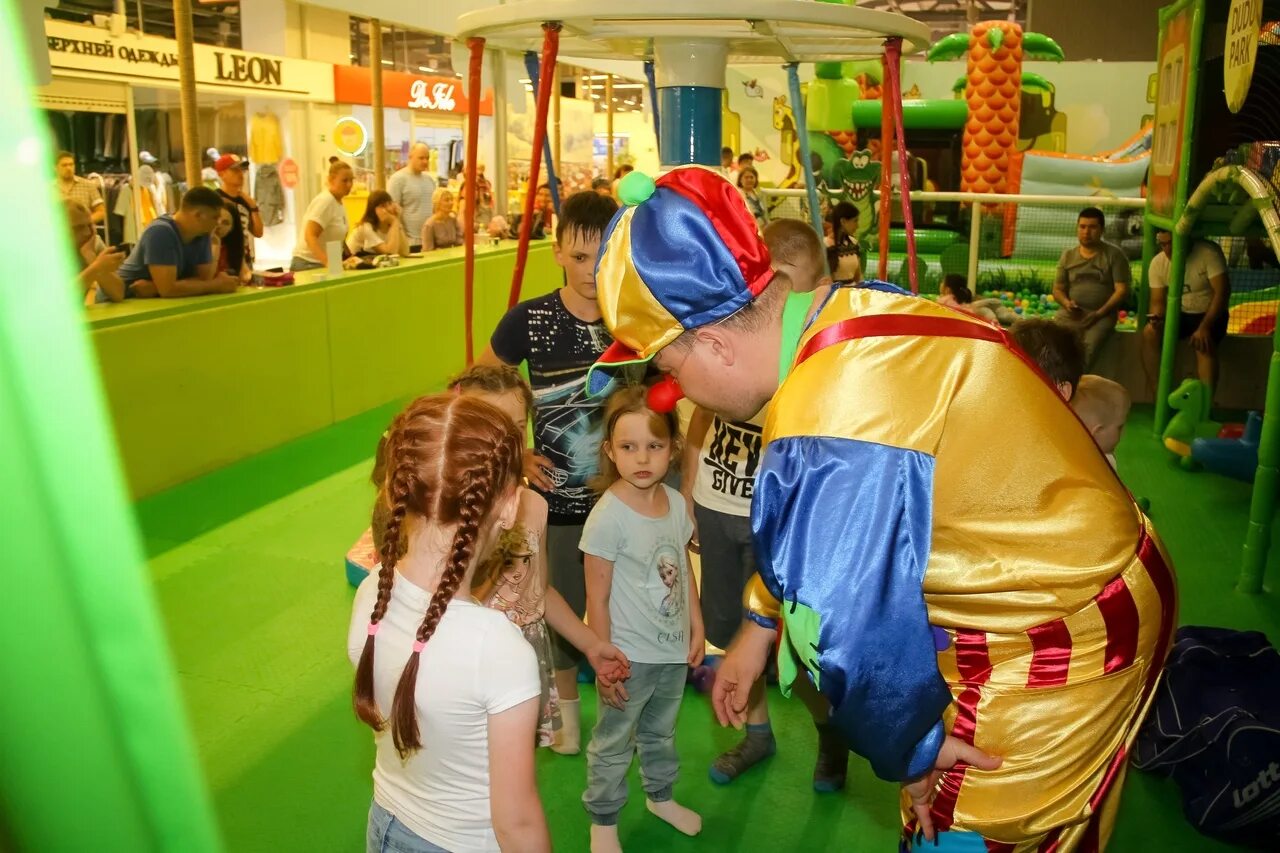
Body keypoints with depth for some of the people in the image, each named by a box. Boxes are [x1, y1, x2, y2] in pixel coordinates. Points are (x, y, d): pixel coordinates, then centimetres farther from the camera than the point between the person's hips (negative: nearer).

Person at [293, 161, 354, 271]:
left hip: (323, 264, 8)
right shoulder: (325, 201, -16)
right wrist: (327, 261, -37)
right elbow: (310, 236, -25)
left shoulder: (339, 202, 10)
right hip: (309, 264, -8)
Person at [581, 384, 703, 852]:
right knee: (613, 744, 13)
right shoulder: (608, 515, -23)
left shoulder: (678, 503, -6)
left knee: (661, 732, 27)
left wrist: (696, 628, 10)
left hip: (674, 649, 6)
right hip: (629, 655, -6)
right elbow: (597, 598, -18)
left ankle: (660, 795, 50)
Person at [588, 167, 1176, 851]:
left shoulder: (830, 439, -34)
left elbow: (862, 638, -25)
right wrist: (757, 628, 17)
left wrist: (911, 753, -5)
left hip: (1053, 660, -9)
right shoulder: (858, 309, -3)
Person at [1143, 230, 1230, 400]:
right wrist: (1157, 317, -29)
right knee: (1149, 333, -25)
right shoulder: (1157, 263, -5)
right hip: (1178, 314, 4)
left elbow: (1222, 291, -22)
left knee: (1204, 344, -34)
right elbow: (1158, 301, -3)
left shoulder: (1209, 252, -18)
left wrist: (1205, 327, -31)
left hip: (1209, 314, -3)